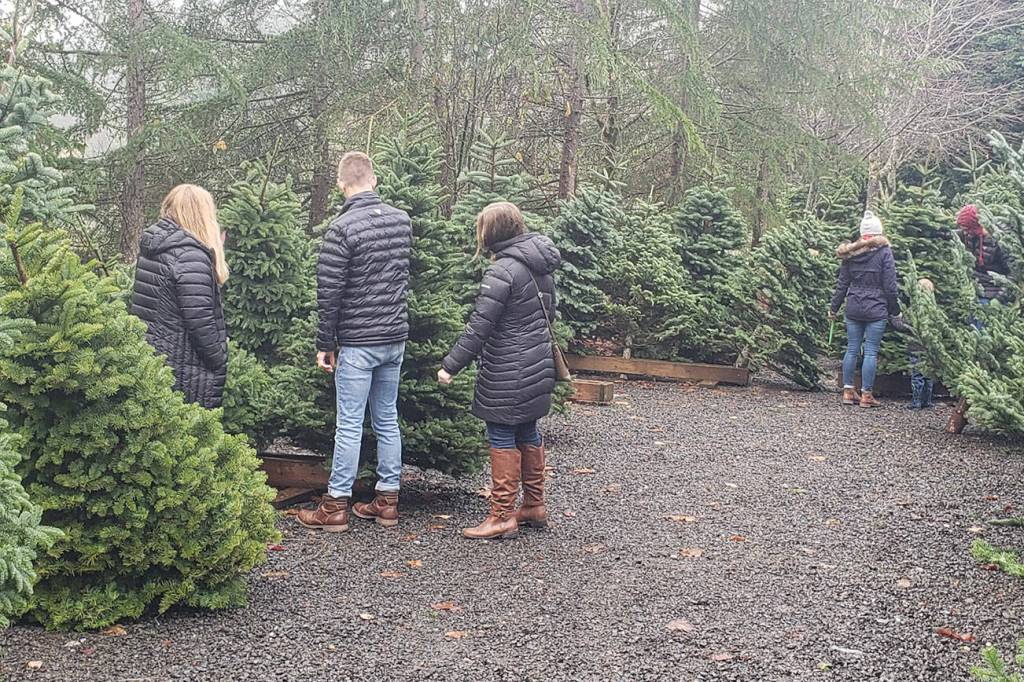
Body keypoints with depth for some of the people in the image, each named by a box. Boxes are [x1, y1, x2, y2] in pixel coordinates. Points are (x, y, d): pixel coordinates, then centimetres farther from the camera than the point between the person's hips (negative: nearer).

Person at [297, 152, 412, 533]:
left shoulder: (342, 229, -15)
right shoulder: (402, 220, 4)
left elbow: (329, 294, -13)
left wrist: (325, 344, -5)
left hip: (358, 343, -6)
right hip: (396, 337, 6)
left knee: (350, 425, 0)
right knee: (387, 420, 13)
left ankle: (336, 506, 8)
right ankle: (387, 501, 20)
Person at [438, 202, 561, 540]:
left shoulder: (502, 271, -19)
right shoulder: (542, 265, 8)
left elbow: (479, 327, -20)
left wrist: (451, 365, -14)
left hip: (508, 374, -9)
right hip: (538, 366, 9)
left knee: (502, 438, -1)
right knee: (528, 434, 17)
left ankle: (502, 516, 5)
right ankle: (534, 507, 26)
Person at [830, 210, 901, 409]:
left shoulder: (850, 253, 4)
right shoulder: (884, 252, -6)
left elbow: (842, 283, 8)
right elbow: (890, 285, -7)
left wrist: (834, 307, 16)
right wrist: (894, 310, 2)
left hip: (853, 308, 4)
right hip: (876, 310, -4)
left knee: (852, 349, 10)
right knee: (871, 351, 0)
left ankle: (848, 391, 14)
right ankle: (866, 395, 2)